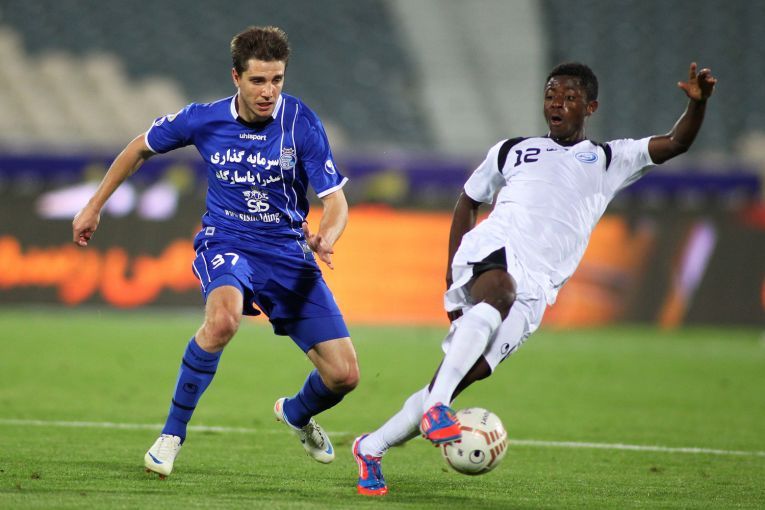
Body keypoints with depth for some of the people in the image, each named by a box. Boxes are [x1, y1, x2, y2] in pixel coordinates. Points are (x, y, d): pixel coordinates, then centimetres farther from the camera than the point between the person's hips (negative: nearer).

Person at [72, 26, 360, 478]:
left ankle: (297, 413, 33)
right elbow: (141, 149, 11)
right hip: (226, 242, -1)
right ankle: (173, 432, -21)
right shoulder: (204, 120, -8)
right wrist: (94, 207, 14)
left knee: (344, 375, -5)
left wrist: (325, 237, -36)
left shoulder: (301, 122, -12)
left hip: (288, 250, 1)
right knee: (223, 319, -38)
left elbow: (336, 202, -13)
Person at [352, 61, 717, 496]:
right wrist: (453, 270, 22)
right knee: (500, 291, -39)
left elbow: (676, 143, 10)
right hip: (493, 250, -1)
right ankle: (436, 405, -49)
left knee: (467, 375, -12)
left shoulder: (610, 160, 21)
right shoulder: (512, 151, 24)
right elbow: (468, 201, 33)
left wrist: (698, 103, -10)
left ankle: (372, 447, 3)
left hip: (533, 291, 1)